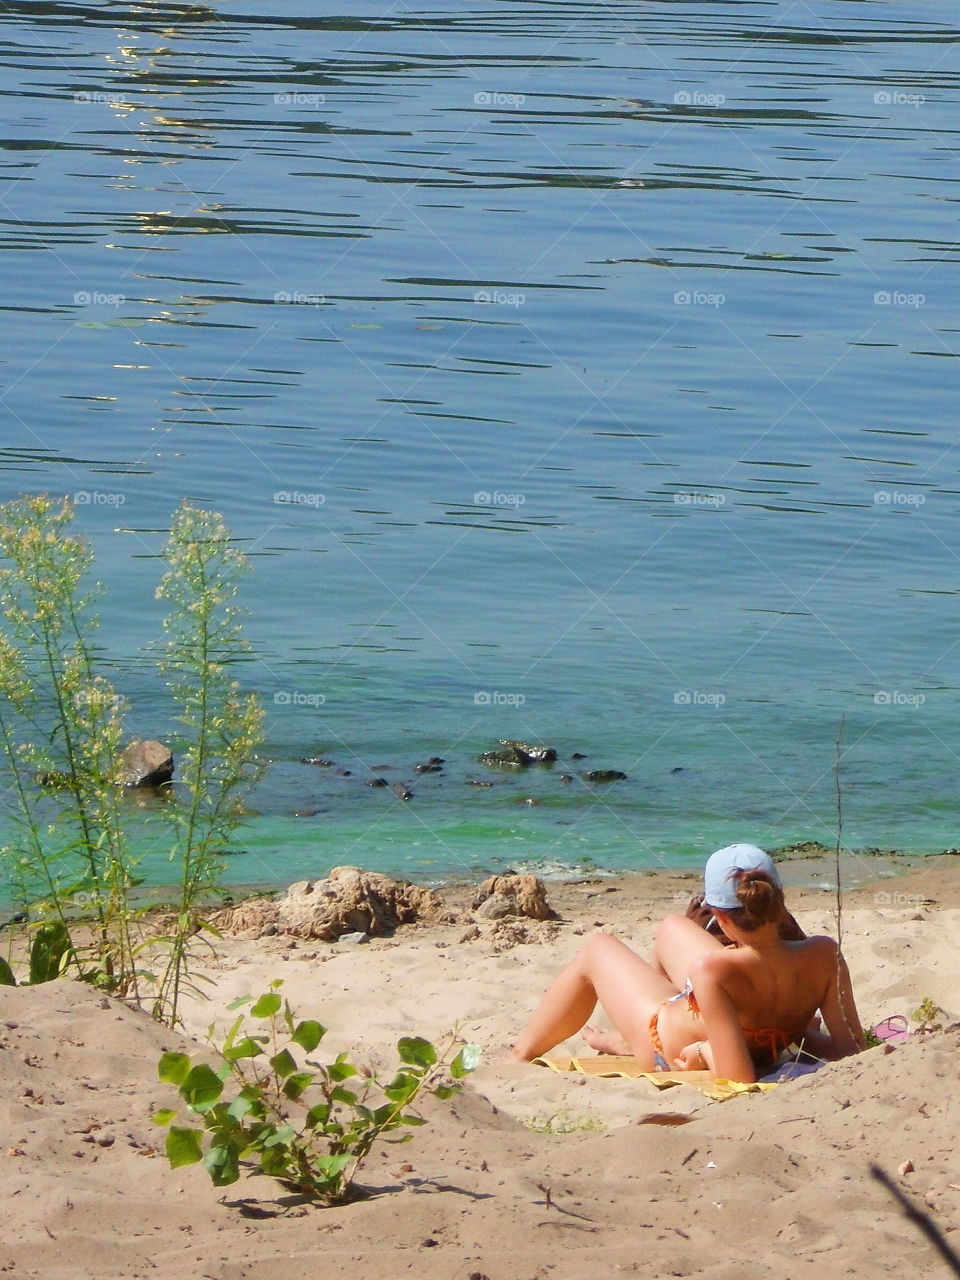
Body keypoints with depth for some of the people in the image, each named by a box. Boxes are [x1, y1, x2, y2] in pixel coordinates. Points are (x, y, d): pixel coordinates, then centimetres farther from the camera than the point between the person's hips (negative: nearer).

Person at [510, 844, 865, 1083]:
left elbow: (739, 1078, -42)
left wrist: (706, 1051, -23)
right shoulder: (824, 956, -30)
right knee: (672, 927, 28)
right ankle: (623, 1040, 53)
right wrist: (795, 1032, -9)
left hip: (673, 1051, -5)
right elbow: (853, 1052, -23)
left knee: (597, 948, 20)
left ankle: (520, 1054, 43)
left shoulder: (713, 971, -43)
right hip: (768, 1049, 5)